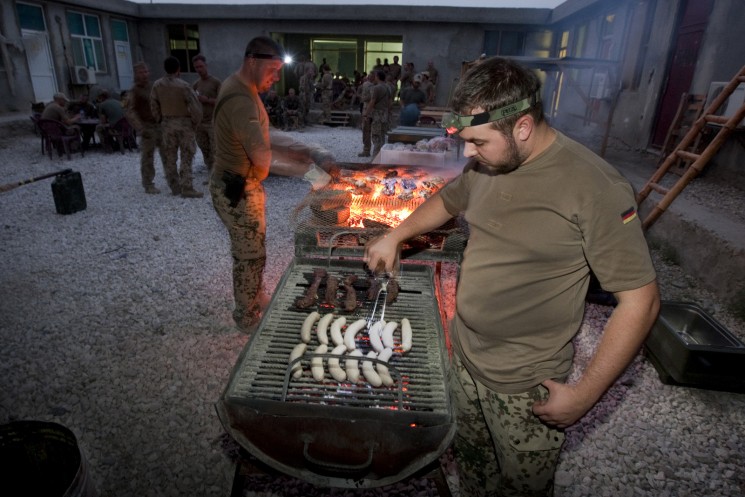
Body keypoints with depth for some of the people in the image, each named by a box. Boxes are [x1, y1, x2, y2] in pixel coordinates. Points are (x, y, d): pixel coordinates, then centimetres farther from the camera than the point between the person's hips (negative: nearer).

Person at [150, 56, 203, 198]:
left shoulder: (157, 85, 0)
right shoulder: (183, 85, -15)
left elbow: (154, 106, 5)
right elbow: (195, 107, -17)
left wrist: (161, 121, 17)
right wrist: (195, 122, -3)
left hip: (167, 123, 5)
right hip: (184, 123, -4)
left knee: (170, 157, 12)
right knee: (186, 157, -1)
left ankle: (175, 187, 19)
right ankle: (187, 189, -5)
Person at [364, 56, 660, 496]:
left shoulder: (595, 187, -23)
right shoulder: (486, 165, -2)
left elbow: (640, 299, -19)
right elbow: (448, 201, 19)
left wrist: (585, 395, -18)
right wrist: (394, 236, 12)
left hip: (527, 388, -5)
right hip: (464, 357, 6)